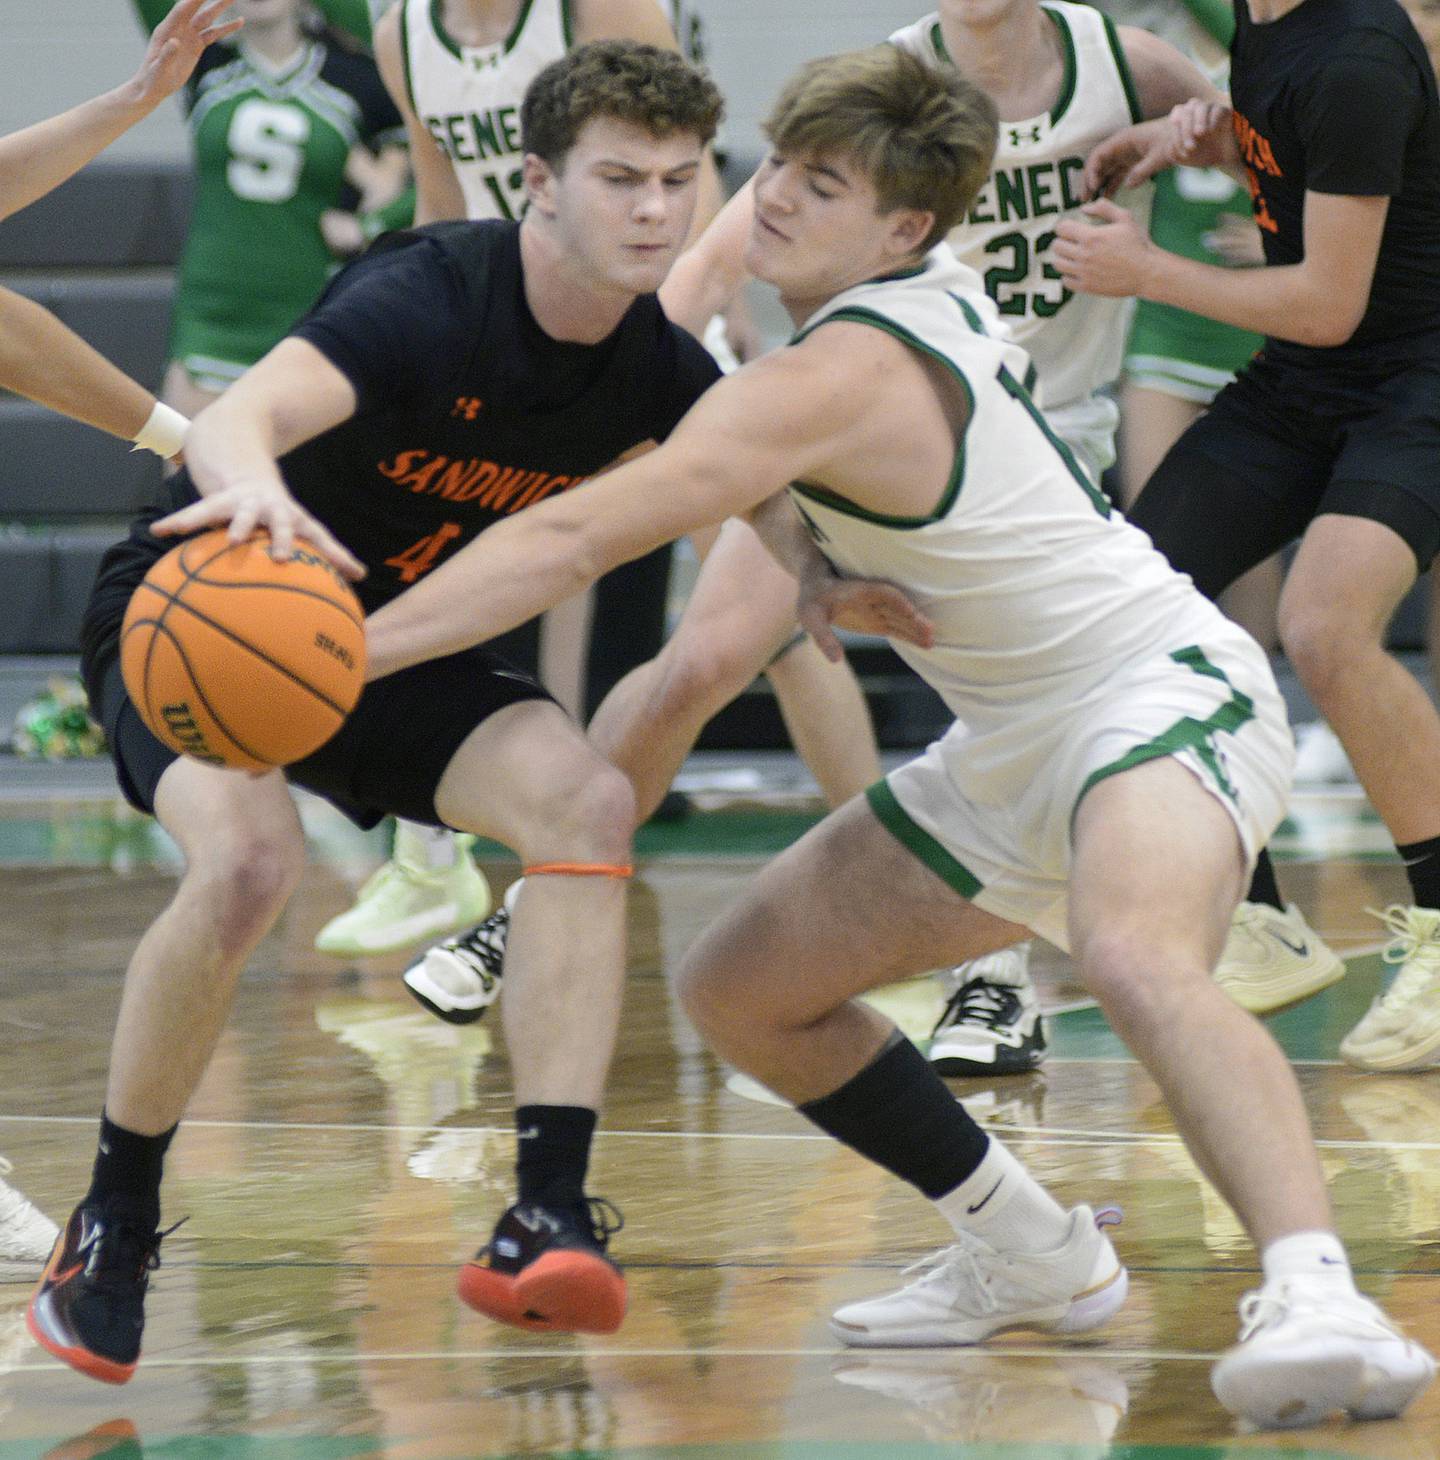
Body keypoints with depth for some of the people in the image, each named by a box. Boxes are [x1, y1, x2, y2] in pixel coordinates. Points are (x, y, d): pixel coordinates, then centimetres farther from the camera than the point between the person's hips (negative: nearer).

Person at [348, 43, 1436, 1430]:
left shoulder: (841, 374, -24)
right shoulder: (923, 283, 3)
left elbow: (573, 537, -28)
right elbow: (764, 477, 18)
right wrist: (812, 564, -5)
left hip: (1159, 692, -10)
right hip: (1017, 747, 10)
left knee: (1138, 961, -41)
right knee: (739, 993, 12)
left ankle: (1315, 1297, -54)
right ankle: (1033, 1259, 25)